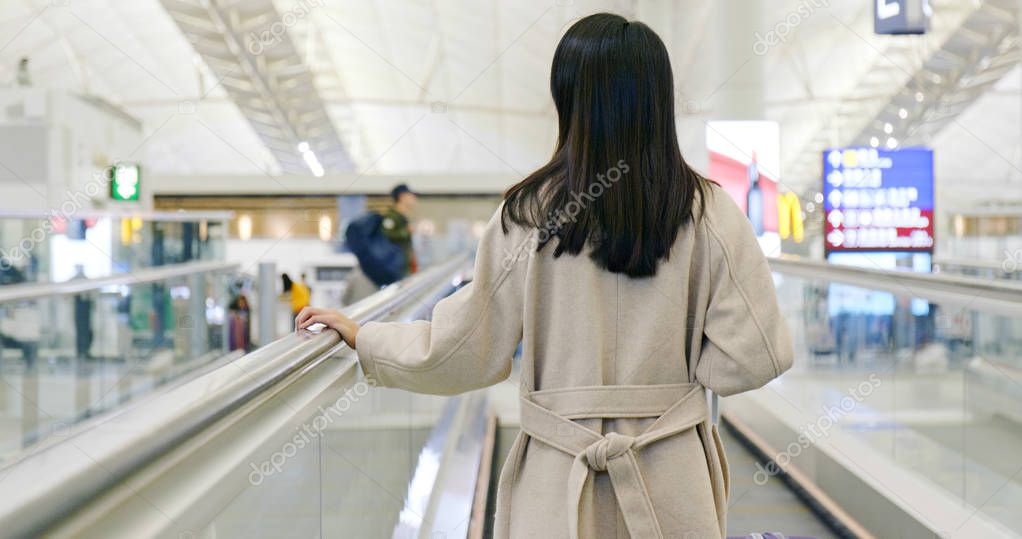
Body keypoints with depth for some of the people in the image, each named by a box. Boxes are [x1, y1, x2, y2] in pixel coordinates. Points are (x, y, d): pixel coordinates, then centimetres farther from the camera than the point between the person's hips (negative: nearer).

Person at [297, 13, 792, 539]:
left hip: (559, 480, -1)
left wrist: (361, 335, 10)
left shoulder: (528, 212, -10)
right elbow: (755, 355, -8)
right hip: (672, 477, 1)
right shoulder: (707, 210, -8)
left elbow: (464, 353, -4)